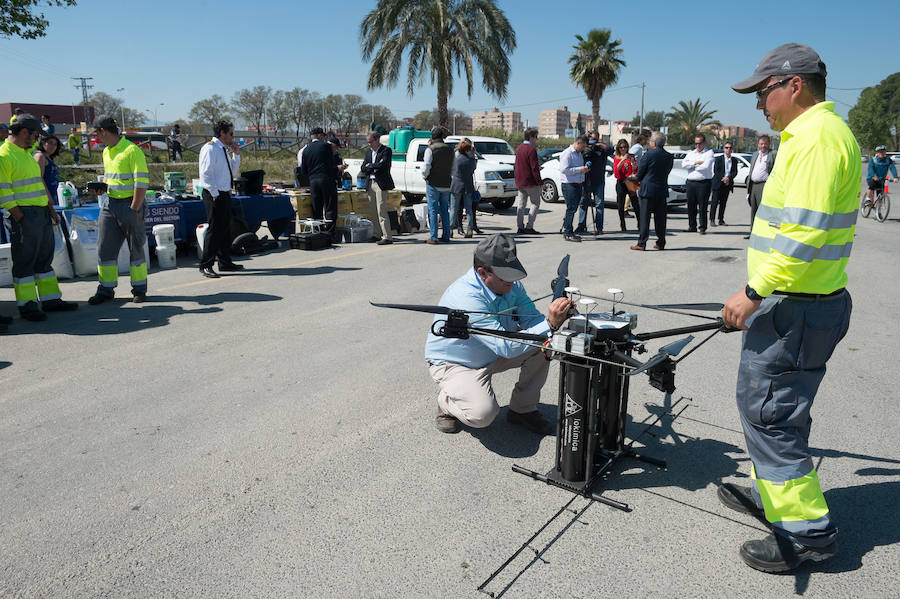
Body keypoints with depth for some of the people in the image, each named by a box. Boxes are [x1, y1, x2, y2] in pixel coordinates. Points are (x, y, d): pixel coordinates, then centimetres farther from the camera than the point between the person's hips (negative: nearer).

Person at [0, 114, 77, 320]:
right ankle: (27, 305, 6)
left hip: (42, 213, 9)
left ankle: (50, 300, 21)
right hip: (24, 214, -9)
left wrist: (51, 210, 17)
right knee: (24, 261, -1)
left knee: (44, 258, 13)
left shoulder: (26, 154, 19)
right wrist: (21, 219, -17)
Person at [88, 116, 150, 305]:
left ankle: (139, 289, 13)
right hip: (110, 204, 8)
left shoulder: (132, 150, -12)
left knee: (135, 248, 3)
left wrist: (134, 209, -18)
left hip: (129, 205, -8)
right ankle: (106, 289, 15)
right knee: (105, 248, 6)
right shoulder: (107, 152, 15)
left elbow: (142, 182, -16)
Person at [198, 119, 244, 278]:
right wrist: (215, 194, -19)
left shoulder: (223, 150, 16)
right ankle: (206, 266, -2)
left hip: (225, 194, 10)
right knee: (214, 230, -8)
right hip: (214, 195, -9)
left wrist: (236, 154, 13)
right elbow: (206, 173, -17)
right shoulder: (210, 148, -11)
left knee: (225, 229, 14)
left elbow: (232, 170, 25)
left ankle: (225, 262, 24)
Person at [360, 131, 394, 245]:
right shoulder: (368, 152, 19)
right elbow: (362, 168, 12)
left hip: (381, 184, -7)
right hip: (370, 184, 7)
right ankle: (377, 235, 17)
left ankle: (387, 237, -10)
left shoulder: (386, 150, -2)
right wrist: (374, 168, -5)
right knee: (372, 212, 8)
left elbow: (382, 165, -16)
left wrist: (369, 166, -2)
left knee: (382, 211, -11)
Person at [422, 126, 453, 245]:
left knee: (433, 210, -2)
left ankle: (433, 237, -3)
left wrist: (425, 176, 3)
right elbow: (453, 169, 12)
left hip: (433, 185, -5)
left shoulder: (430, 149, -10)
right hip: (446, 185, 5)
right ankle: (446, 235, 15)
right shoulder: (450, 150, 8)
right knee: (445, 210, 12)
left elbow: (426, 167, -15)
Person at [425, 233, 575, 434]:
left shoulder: (511, 284, -10)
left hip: (493, 354, 8)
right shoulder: (465, 297, -36)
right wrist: (549, 324, -43)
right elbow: (506, 347, -39)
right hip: (454, 363, -7)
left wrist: (557, 316, -31)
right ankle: (446, 401, 5)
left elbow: (531, 321, -10)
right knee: (483, 413, -31)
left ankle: (523, 409, 6)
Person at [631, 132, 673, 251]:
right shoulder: (669, 157, 5)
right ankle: (661, 243, 17)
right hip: (662, 190, 5)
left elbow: (639, 174, -6)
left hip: (648, 190, -5)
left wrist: (640, 180, 15)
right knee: (660, 217, 11)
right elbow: (667, 173, 10)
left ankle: (641, 243, -2)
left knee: (645, 217, -2)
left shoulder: (648, 154, -11)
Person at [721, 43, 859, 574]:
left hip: (794, 310, -11)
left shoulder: (817, 136, -18)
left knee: (769, 413, -2)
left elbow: (804, 231, -27)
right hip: (803, 303, 11)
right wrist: (764, 293, 23)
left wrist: (754, 292, -22)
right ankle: (773, 494, 37)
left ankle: (808, 531, 10)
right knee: (771, 405, 21)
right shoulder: (819, 132, 17)